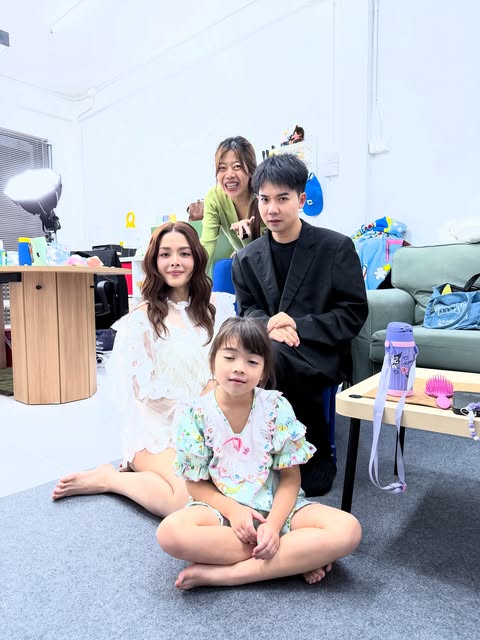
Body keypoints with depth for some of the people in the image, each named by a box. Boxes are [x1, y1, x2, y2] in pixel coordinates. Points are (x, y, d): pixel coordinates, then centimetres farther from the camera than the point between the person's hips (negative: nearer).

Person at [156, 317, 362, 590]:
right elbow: (196, 483, -3)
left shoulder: (277, 408, -9)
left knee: (348, 530, -24)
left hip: (276, 506, 0)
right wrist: (232, 510, -19)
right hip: (222, 507, 0)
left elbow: (290, 478, -6)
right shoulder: (198, 414, -8)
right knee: (170, 532, -32)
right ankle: (298, 558, -17)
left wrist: (273, 524, -21)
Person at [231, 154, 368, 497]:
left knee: (270, 356, -34)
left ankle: (318, 453, -8)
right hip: (269, 350, 4)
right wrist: (269, 325, -15)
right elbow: (247, 310, 10)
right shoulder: (247, 258, 8)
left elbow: (353, 313, -6)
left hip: (322, 353, -4)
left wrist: (298, 327, -20)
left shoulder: (336, 247, -4)